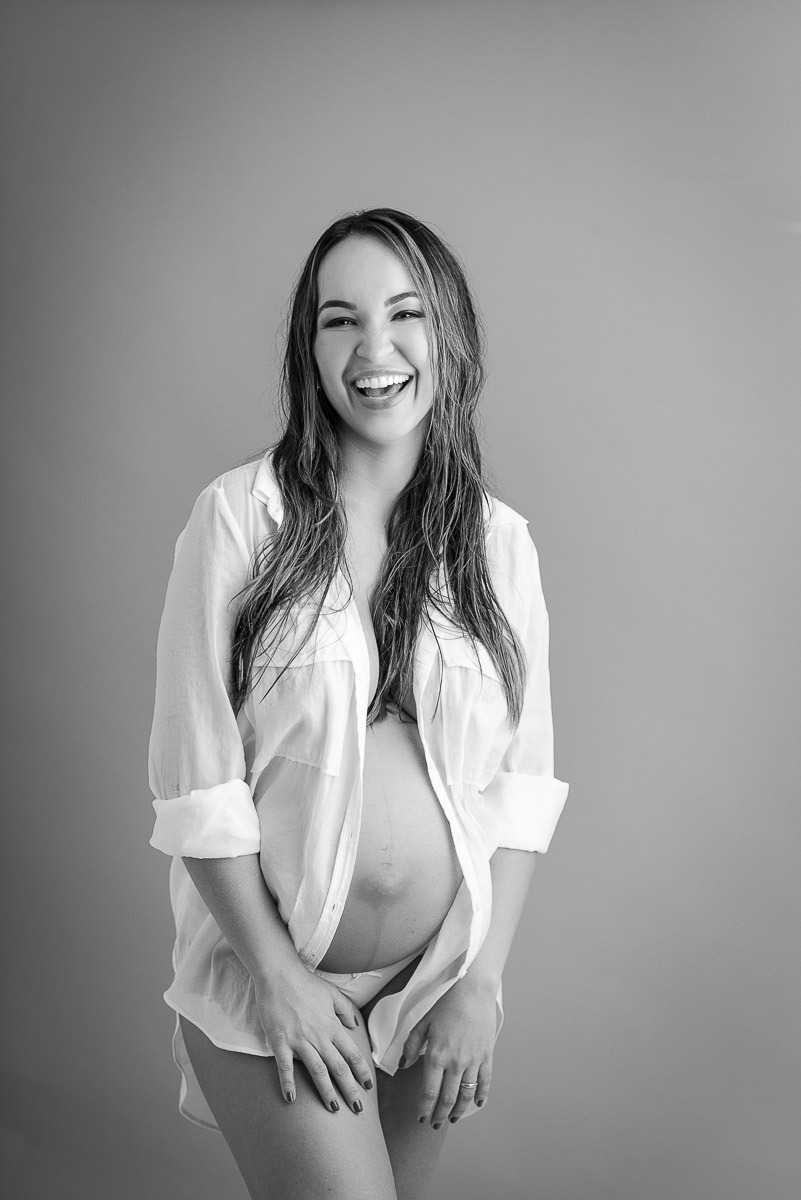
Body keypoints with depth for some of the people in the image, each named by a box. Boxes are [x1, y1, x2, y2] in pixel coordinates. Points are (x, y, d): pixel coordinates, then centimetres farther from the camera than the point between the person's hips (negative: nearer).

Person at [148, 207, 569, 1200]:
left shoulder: (500, 540, 0)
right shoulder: (240, 514, -10)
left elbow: (524, 778, 1)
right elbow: (195, 772, -11)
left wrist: (480, 984, -4)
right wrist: (280, 976, -11)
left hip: (440, 976, 3)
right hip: (267, 968, -3)